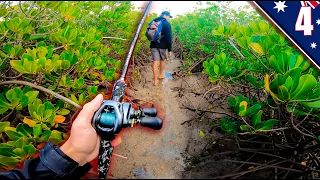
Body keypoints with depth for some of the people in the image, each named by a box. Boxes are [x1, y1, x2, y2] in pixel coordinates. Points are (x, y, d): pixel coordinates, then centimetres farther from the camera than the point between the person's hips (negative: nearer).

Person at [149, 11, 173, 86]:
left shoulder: (153, 21, 13)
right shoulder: (167, 24, -5)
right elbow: (169, 37, -9)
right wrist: (169, 49, -6)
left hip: (154, 45, 4)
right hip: (162, 46, -3)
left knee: (155, 62, 1)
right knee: (163, 60, 19)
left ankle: (155, 80, 2)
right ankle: (161, 75, 34)